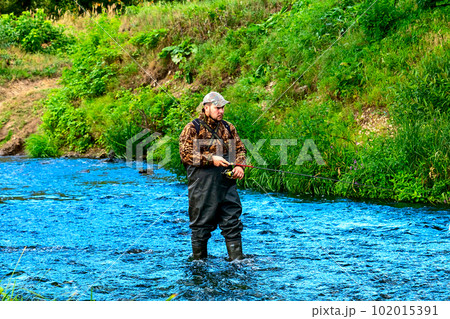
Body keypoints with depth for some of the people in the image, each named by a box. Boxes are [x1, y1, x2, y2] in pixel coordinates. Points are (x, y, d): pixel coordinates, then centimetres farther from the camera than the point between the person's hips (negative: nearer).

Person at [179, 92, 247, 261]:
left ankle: (237, 259, 8)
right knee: (201, 224, 3)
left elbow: (240, 149, 20)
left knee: (232, 222, 3)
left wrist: (239, 166, 0)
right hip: (202, 185, -5)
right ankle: (199, 261, 15)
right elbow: (185, 154, -11)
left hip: (227, 183, 5)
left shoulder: (228, 128, 14)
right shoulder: (192, 128, -3)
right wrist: (211, 159, -17)